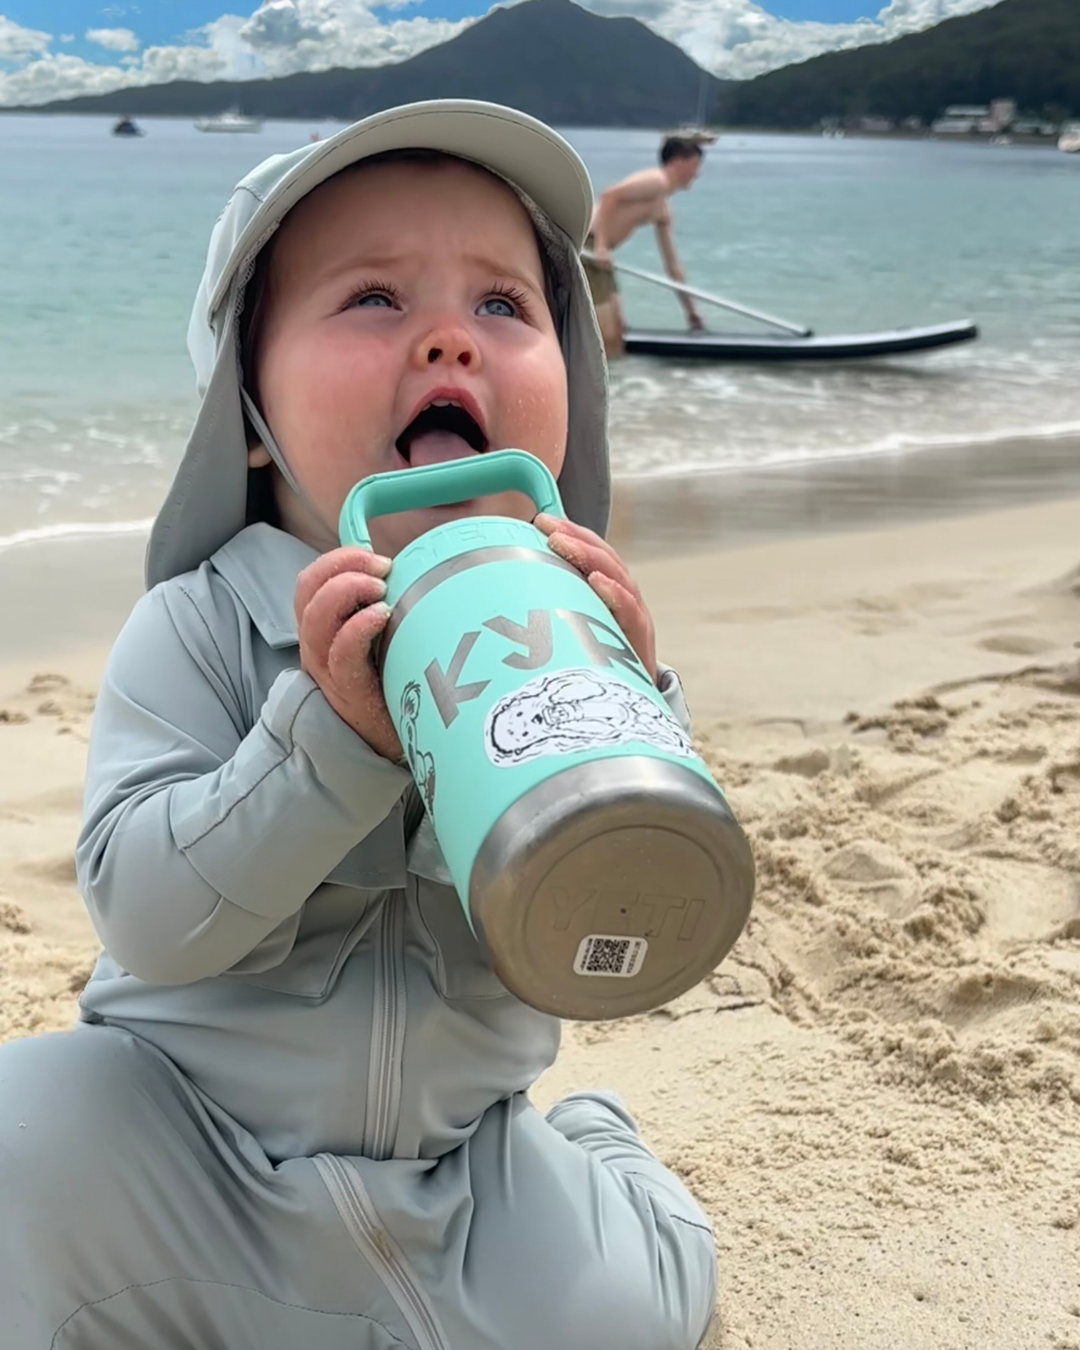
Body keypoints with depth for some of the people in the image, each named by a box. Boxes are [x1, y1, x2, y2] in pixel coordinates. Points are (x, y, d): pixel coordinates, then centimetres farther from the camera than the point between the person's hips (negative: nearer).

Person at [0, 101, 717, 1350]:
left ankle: (587, 1151, 21)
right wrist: (334, 730, -38)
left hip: (451, 1142, 2)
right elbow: (148, 922, -26)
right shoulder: (196, 630, -17)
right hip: (186, 1129, -2)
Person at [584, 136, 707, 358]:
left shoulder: (663, 210, 21)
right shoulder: (656, 182, -7)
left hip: (596, 250, 10)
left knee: (616, 329, 14)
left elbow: (672, 264, 27)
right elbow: (609, 195, -21)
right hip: (586, 246, -10)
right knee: (606, 335, -10)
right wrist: (601, 244, -27)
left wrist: (690, 309, 29)